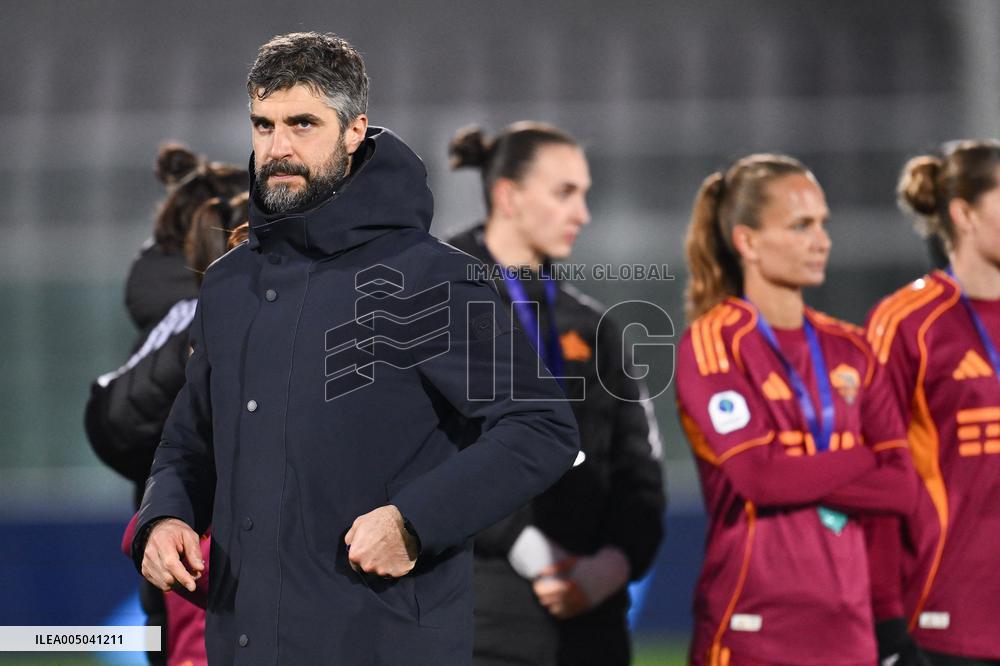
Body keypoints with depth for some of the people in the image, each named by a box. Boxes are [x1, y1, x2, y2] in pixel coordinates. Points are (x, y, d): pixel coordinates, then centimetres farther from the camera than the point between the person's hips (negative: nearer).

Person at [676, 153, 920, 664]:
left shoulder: (848, 350, 12)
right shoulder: (713, 342, -2)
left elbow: (904, 486, 3)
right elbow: (761, 474, -15)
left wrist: (803, 476, -9)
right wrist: (866, 457, -2)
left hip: (848, 624, 5)